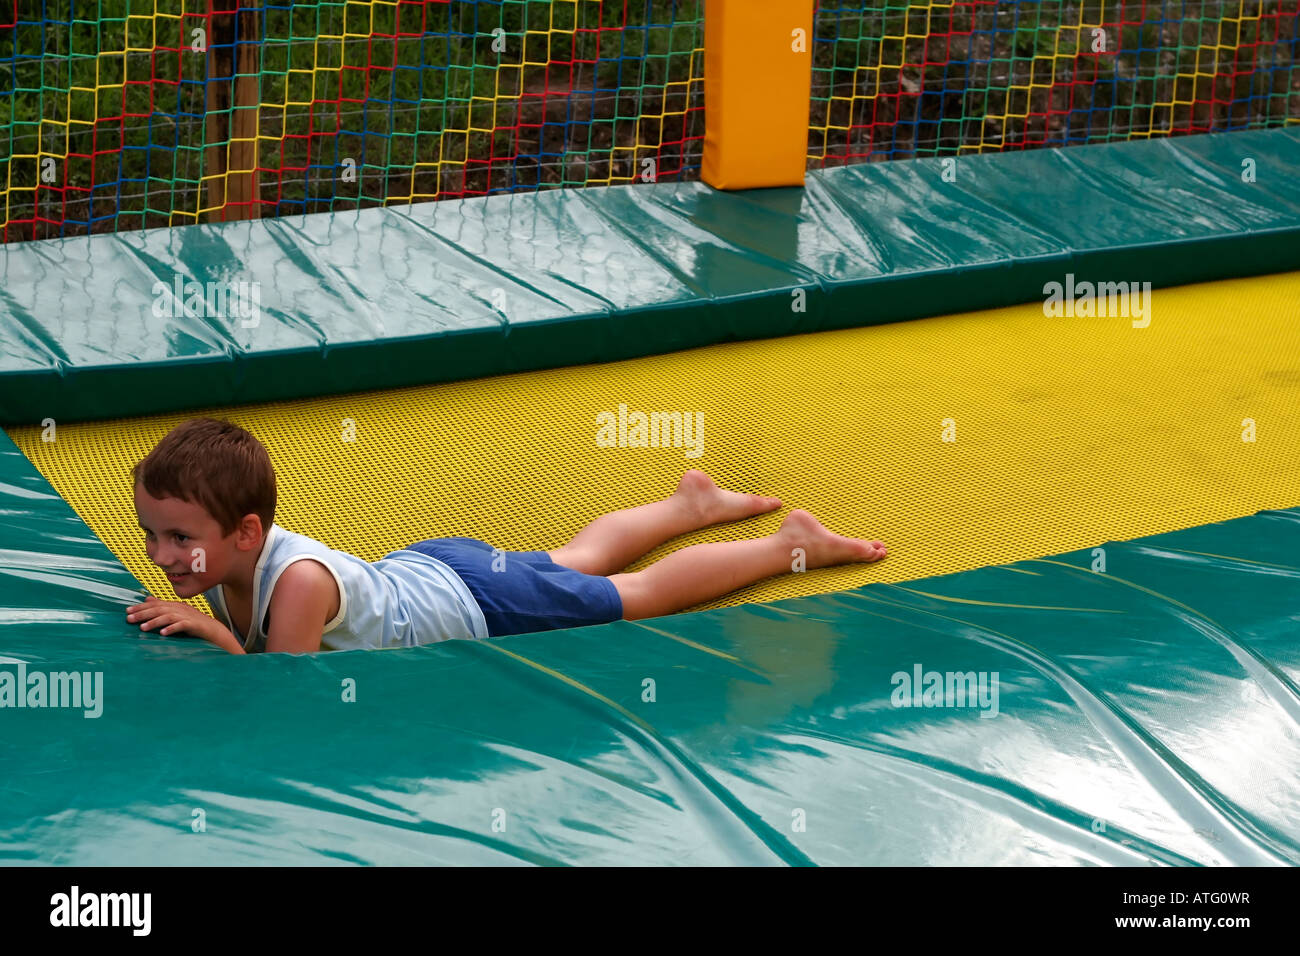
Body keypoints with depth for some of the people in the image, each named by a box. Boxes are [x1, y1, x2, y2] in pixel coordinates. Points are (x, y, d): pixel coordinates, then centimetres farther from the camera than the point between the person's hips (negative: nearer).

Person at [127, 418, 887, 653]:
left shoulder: (296, 581, -40)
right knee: (576, 562, 32)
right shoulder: (220, 559, -17)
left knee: (643, 593, 12)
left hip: (475, 604, -7)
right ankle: (692, 502, 55)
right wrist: (193, 623, -17)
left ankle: (792, 544, 29)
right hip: (419, 569, 7)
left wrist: (216, 634, -43)